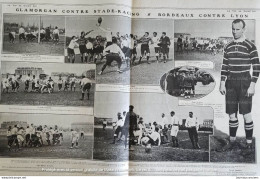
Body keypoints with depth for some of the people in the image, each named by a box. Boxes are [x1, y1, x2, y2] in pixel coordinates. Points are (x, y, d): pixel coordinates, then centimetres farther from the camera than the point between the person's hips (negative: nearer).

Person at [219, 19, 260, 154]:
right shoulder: (228, 47, 11)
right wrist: (222, 83, 6)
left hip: (244, 82, -4)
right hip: (230, 83, 4)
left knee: (246, 113, -3)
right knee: (231, 113, 9)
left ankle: (249, 143, 8)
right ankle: (232, 140, 23)